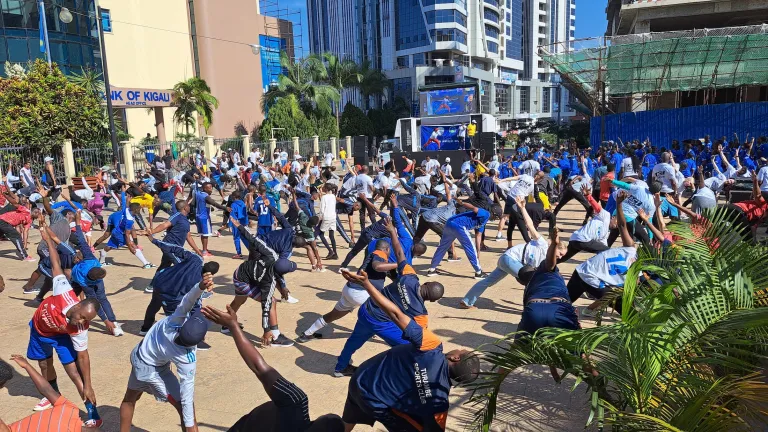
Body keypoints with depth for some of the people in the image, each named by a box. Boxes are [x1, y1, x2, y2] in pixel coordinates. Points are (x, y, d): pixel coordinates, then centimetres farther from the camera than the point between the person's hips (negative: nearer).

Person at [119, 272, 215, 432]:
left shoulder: (178, 320, -34)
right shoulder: (188, 357, -31)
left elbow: (188, 300, -52)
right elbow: (187, 389, -29)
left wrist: (200, 286, -74)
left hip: (138, 357, 5)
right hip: (154, 370, -5)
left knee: (130, 399, 30)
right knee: (184, 405, 5)